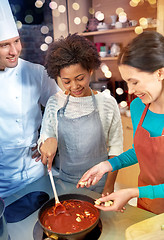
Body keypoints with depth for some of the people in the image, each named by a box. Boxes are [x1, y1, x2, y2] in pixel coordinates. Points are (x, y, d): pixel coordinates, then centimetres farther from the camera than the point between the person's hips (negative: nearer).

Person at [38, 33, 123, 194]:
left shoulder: (107, 103, -9)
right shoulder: (54, 103, -5)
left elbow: (115, 148, -4)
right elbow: (42, 142, -1)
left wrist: (109, 188, -6)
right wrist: (48, 142, -24)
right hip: (62, 181, 2)